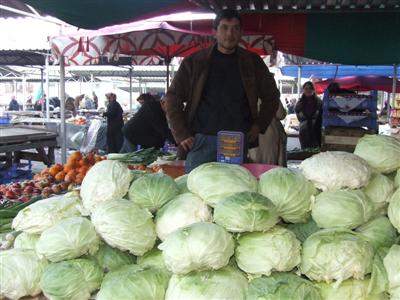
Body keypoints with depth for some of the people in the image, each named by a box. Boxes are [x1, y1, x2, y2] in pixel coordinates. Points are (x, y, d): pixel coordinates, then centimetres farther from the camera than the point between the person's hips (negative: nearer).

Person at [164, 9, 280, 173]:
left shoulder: (252, 62, 10)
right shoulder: (194, 61, 5)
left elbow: (271, 95, 19)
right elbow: (173, 97, 6)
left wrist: (259, 126, 7)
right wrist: (181, 134, -2)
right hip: (201, 141, -1)